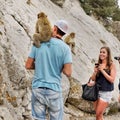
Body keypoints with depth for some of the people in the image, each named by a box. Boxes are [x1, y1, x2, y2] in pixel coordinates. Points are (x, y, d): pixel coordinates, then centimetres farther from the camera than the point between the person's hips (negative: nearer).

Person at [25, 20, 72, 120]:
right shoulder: (65, 48, -6)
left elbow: (28, 66, 4)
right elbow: (68, 73, -12)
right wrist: (59, 66, 8)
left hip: (37, 88, 3)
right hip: (54, 89, -2)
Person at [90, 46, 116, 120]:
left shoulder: (111, 65, -5)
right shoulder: (98, 65, 8)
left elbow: (112, 80, -12)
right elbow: (93, 79, 10)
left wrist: (102, 70, -15)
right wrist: (95, 72, -10)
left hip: (106, 92, -5)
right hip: (97, 91, 5)